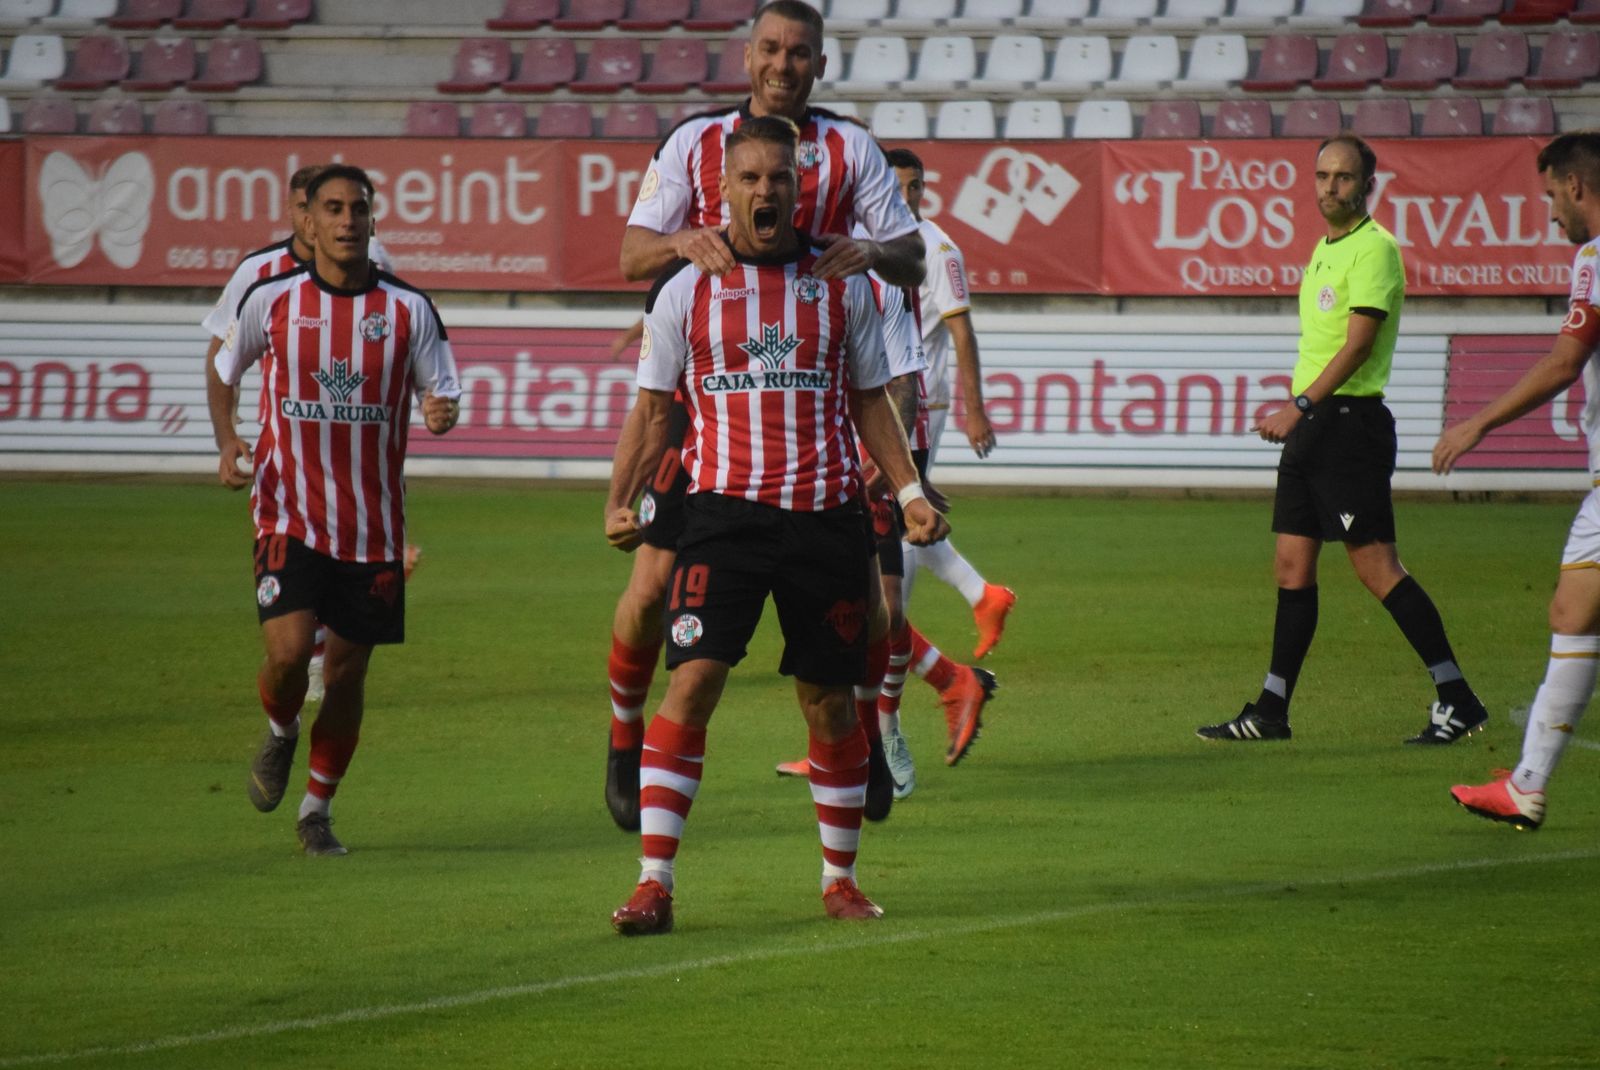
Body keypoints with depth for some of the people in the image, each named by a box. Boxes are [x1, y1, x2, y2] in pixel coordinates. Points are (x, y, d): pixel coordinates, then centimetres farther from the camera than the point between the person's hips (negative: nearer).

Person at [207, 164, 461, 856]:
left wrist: (442, 414, -19)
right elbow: (221, 372, 15)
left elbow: (443, 396, 5)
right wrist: (226, 442, -1)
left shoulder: (408, 309, 0)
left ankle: (317, 811, 23)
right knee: (288, 652, -17)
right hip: (290, 514, -1)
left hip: (373, 526, 1)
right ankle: (279, 733, 18)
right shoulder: (270, 300, -1)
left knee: (347, 674, 4)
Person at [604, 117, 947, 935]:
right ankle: (654, 883, -13)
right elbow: (652, 407, 8)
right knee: (693, 680, -15)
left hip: (825, 517, 2)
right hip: (724, 509, -2)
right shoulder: (686, 291, 3)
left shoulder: (841, 284, 7)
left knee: (830, 701, 7)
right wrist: (619, 501, -2)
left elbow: (871, 402, 14)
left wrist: (908, 491, 4)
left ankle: (840, 880, 22)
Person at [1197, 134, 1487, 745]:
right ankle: (1271, 711, 11)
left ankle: (1456, 700, -8)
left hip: (1349, 420, -9)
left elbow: (1358, 344, -19)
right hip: (1311, 425, 9)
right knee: (1292, 566, 8)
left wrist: (1301, 406, -24)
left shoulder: (1374, 248, -11)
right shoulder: (1325, 249, 18)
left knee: (1376, 566, -11)